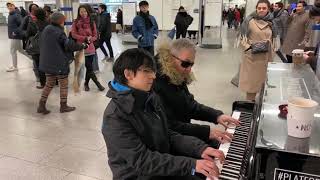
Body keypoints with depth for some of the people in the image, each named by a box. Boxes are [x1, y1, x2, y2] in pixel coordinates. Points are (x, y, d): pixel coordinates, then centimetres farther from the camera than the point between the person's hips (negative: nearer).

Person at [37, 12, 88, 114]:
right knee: (63, 85, 9)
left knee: (49, 84, 18)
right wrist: (82, 46, -10)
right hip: (59, 64, -8)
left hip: (47, 63, 8)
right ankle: (63, 106, 19)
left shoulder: (46, 30, 9)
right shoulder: (58, 32, -17)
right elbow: (69, 45, -22)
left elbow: (43, 46, 18)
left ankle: (41, 105, 16)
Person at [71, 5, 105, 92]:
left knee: (89, 68, 10)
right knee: (89, 68, -2)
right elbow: (74, 35, -7)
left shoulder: (92, 22, 4)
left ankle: (86, 83, 29)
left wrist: (90, 39, -17)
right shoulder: (75, 23, -2)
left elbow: (95, 35, 4)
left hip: (90, 48, 3)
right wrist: (85, 38, -18)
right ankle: (98, 84, 9)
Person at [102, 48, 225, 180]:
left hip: (163, 167, 7)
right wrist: (191, 165, -29)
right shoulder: (115, 116, -22)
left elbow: (167, 136, 2)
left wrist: (200, 148, -12)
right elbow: (142, 160, -25)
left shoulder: (149, 99, 2)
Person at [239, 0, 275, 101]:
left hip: (266, 56, 5)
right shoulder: (249, 20, -8)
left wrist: (271, 50, 9)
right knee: (251, 80, 2)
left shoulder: (271, 22, 6)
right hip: (252, 56, -4)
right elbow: (242, 37, -4)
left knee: (263, 80, 12)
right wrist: (248, 48, -15)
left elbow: (273, 39, 17)